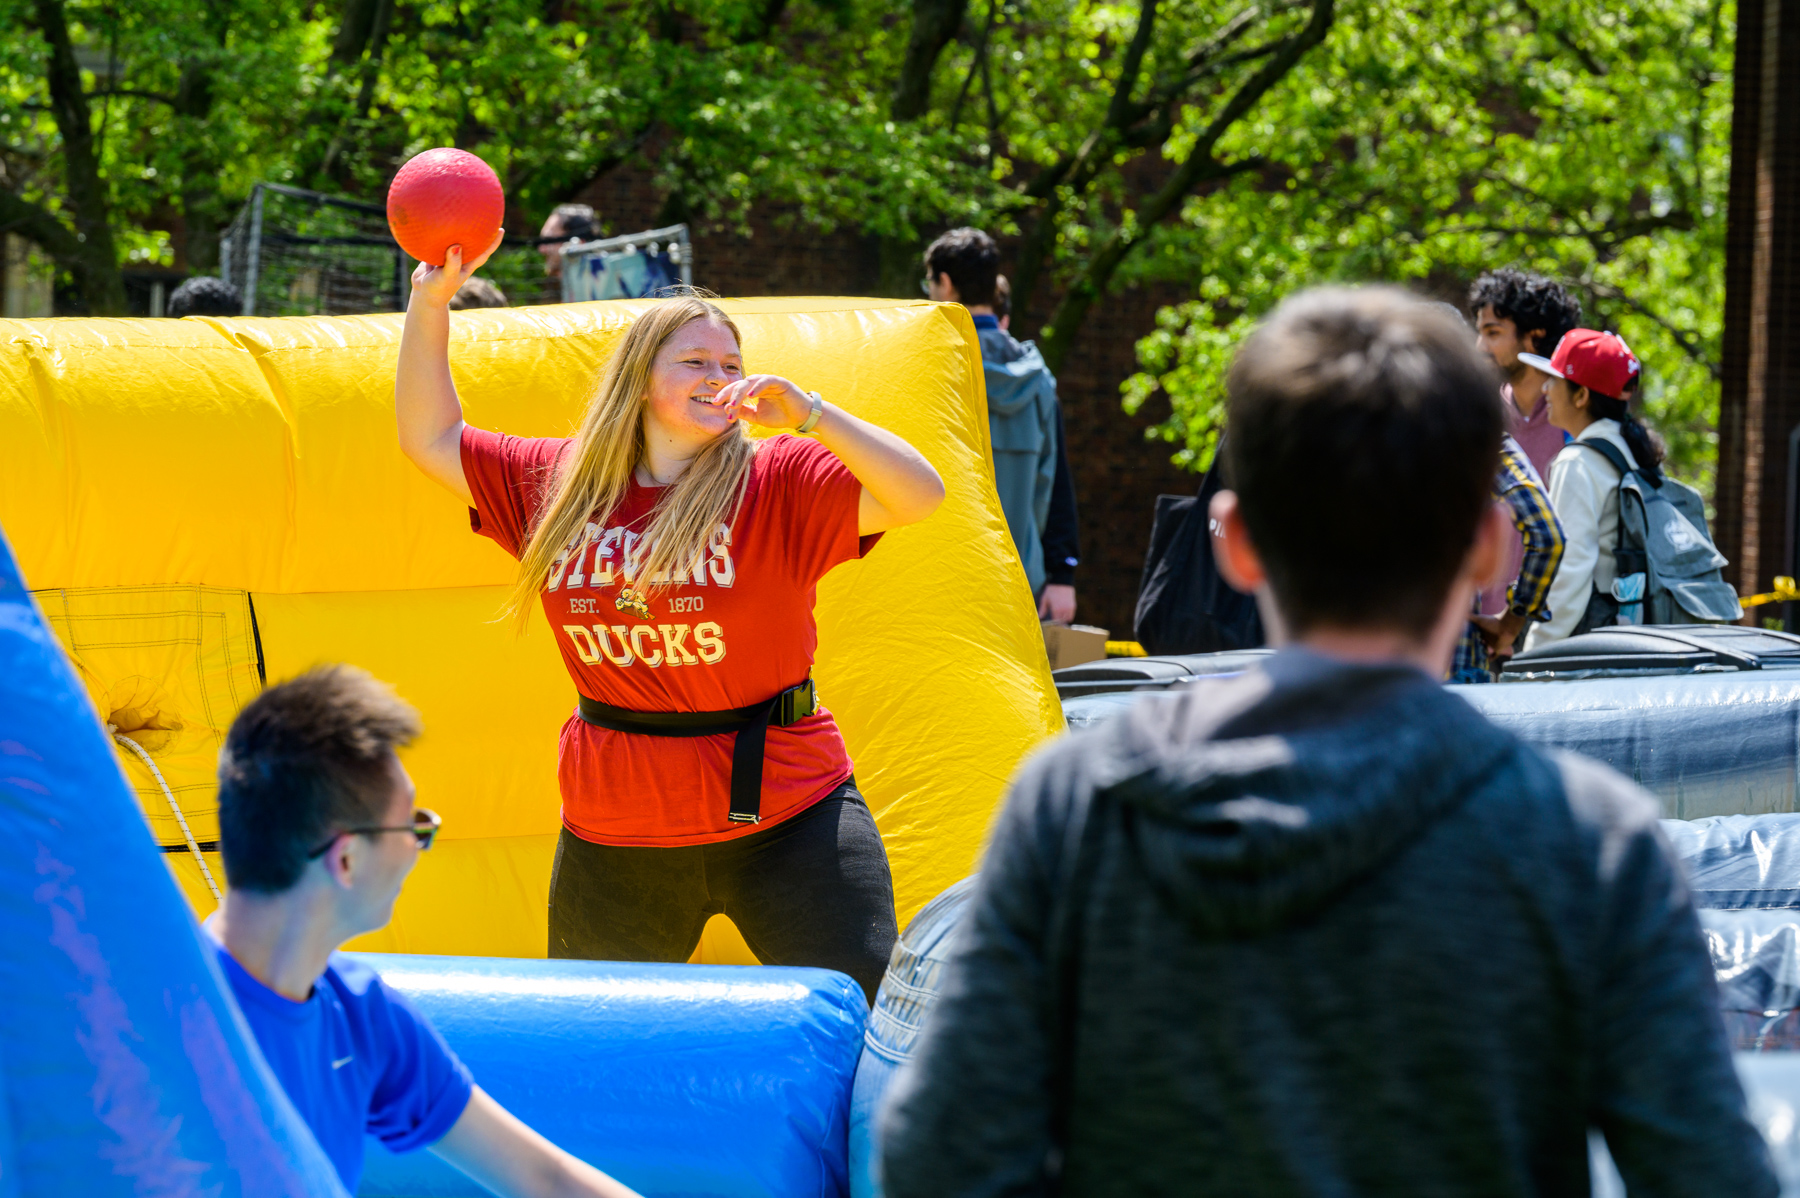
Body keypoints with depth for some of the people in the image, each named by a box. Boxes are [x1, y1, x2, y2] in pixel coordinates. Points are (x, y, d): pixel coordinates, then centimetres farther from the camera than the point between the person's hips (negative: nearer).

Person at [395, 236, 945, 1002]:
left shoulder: (781, 483, -7)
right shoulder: (555, 482, 5)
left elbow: (919, 496, -18)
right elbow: (430, 439, 13)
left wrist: (808, 413, -27)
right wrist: (430, 304, 2)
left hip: (781, 816, -3)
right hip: (615, 833, 3)